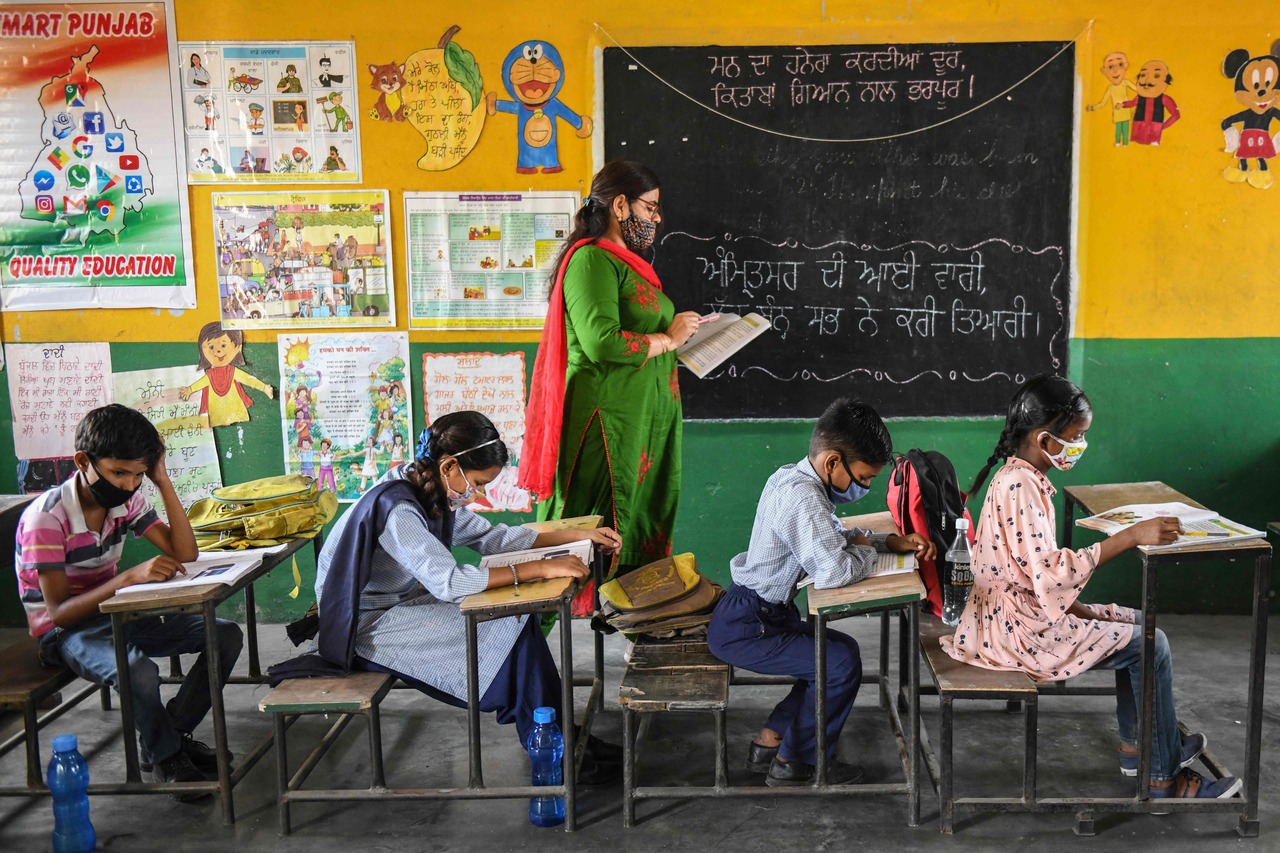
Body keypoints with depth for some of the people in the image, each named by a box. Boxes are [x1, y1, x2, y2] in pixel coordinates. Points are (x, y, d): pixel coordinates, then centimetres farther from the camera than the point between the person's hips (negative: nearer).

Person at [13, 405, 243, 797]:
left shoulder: (125, 499, -4)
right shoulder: (46, 518, -23)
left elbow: (184, 553, -7)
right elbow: (59, 612, -23)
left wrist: (163, 482, -15)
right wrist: (130, 576, -36)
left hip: (115, 613, 7)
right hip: (64, 632, -7)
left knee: (225, 635, -8)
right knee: (140, 672, -37)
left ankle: (172, 732, 5)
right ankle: (166, 757, -7)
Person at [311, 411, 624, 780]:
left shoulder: (434, 495, 0)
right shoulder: (396, 508, -28)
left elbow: (493, 537, 7)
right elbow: (448, 581, -36)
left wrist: (578, 535, 0)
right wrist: (541, 568, -35)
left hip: (400, 604, 9)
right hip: (365, 626, -9)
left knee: (517, 613, -7)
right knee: (506, 628, -17)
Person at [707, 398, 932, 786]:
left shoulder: (793, 478, 5)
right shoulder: (802, 497, -27)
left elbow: (835, 536, 20)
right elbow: (833, 572, -35)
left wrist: (893, 542, 6)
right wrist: (868, 552, -12)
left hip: (762, 612, 11)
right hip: (743, 630, -10)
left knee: (842, 649, 18)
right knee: (842, 665, -11)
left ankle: (770, 741, 23)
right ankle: (794, 765, 7)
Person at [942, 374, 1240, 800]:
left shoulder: (1020, 478, 8)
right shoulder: (1020, 488, -23)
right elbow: (1049, 571, -33)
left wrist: (1077, 607, 3)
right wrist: (1129, 536, -32)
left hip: (1028, 611, 10)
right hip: (1019, 632, -10)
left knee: (1136, 622, 17)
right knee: (1151, 643, -5)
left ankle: (1137, 744, 27)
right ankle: (1165, 777, 9)